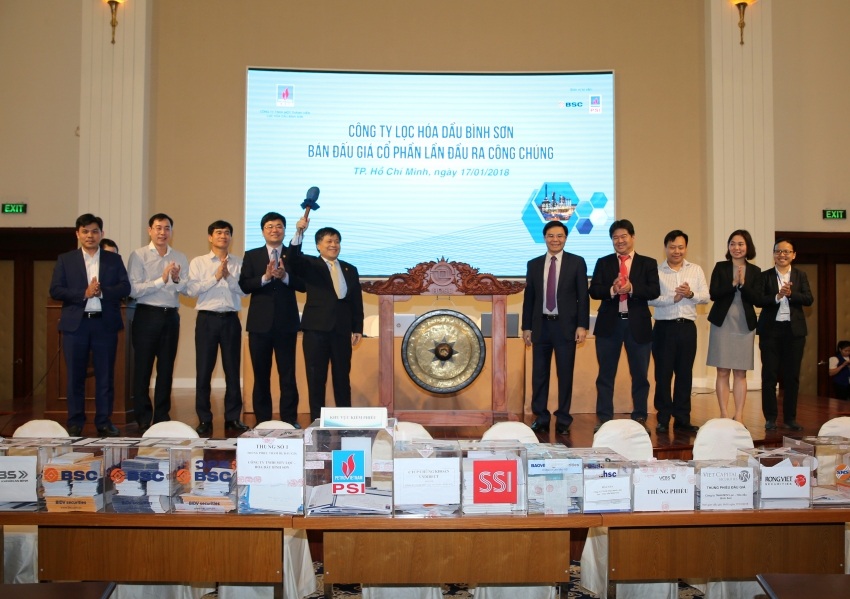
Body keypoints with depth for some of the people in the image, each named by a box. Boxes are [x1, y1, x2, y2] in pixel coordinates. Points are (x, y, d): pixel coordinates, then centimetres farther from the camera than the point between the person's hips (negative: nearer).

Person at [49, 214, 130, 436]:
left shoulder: (114, 259, 10)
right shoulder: (65, 260, 8)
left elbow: (125, 287, 0)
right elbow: (55, 290, -1)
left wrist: (102, 291, -16)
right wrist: (84, 293, -14)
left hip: (105, 324, 0)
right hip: (75, 324, 0)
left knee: (105, 376, 3)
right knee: (75, 376, 4)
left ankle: (104, 421, 11)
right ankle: (75, 422, 13)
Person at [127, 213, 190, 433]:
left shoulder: (179, 258, 8)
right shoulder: (139, 256, -3)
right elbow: (134, 290, -13)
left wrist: (177, 280, -19)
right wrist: (162, 280, -19)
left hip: (171, 316, 4)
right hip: (147, 315, -4)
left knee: (166, 368, 11)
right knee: (143, 368, 2)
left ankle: (162, 416, 21)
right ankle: (143, 419, 12)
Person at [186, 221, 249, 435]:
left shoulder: (239, 263, 7)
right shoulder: (198, 262, 5)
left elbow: (244, 290, -2)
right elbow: (191, 290, -6)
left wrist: (228, 276, -14)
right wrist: (215, 277, -11)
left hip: (231, 319, 1)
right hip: (207, 319, -1)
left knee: (232, 370, 6)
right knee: (203, 370, 2)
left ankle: (233, 418, 15)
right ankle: (204, 419, 11)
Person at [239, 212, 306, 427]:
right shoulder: (252, 256, 8)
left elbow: (304, 285, -3)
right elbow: (244, 286, -3)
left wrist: (285, 276, -19)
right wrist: (265, 277, -17)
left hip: (286, 323, -1)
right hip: (260, 323, 1)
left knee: (288, 374, 2)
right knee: (261, 374, 7)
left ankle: (290, 419, 8)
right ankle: (262, 420, 15)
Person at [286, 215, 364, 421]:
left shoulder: (350, 270, 14)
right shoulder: (309, 265, 5)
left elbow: (357, 302, 13)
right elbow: (292, 260, -18)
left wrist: (358, 329, 6)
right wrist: (299, 233, -31)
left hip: (342, 329, 3)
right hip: (316, 328, -3)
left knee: (342, 377, 8)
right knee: (316, 377, 1)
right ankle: (317, 420, 7)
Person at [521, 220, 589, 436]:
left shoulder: (577, 262, 2)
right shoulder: (534, 264, 9)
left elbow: (583, 296, -1)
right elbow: (528, 298, 10)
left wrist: (582, 325, -8)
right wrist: (526, 327, 6)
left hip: (565, 326, -2)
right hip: (541, 325, 2)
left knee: (565, 374, 3)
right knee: (539, 374, 6)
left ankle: (563, 420, 13)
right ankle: (541, 418, 17)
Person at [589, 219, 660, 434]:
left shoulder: (648, 263, 5)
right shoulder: (603, 263, 8)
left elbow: (654, 291, -7)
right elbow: (594, 291, -2)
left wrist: (631, 288, -22)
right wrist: (612, 290, -21)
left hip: (638, 324, 0)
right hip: (609, 323, 1)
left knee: (640, 374, 6)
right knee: (606, 374, 5)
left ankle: (640, 418, 17)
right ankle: (604, 418, 12)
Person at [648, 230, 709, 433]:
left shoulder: (696, 270, 10)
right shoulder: (656, 270, 0)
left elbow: (706, 296, 3)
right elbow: (650, 298, -10)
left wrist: (690, 294, -15)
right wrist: (673, 298, -19)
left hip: (687, 327, 3)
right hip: (664, 327, -3)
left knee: (685, 373, 7)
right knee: (663, 373, 1)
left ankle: (682, 418, 15)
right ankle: (663, 419, 9)